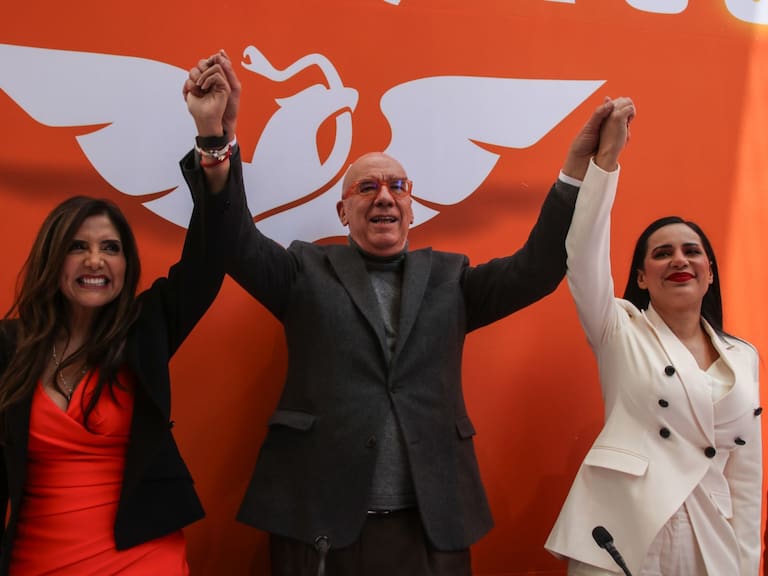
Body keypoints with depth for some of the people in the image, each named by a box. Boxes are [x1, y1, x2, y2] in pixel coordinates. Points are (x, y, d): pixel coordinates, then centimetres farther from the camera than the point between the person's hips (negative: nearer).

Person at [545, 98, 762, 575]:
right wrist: (607, 156, -23)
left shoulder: (744, 357, 9)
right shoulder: (621, 330, -1)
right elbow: (584, 254, -17)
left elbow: (746, 473, 10)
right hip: (619, 535, -3)